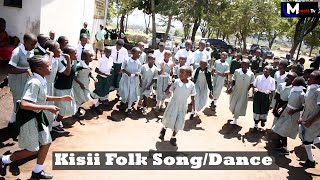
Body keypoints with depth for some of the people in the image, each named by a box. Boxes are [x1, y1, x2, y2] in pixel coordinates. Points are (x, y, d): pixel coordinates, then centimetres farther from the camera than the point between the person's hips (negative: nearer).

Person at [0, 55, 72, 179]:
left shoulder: (41, 81, 1)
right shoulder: (35, 83, -27)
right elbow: (24, 104, -35)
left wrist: (60, 99, 9)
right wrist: (47, 107, -34)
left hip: (37, 116, 9)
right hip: (28, 117, -9)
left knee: (46, 143, 15)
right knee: (32, 150, 3)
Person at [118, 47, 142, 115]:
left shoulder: (138, 63, -8)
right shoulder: (127, 60, -14)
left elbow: (139, 71, 1)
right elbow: (122, 68, -5)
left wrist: (137, 73, -21)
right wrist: (126, 72, -23)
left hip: (134, 80, 2)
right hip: (126, 79, -2)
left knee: (132, 94, 5)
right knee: (125, 93, 2)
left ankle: (129, 108, 22)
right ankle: (123, 102, 37)